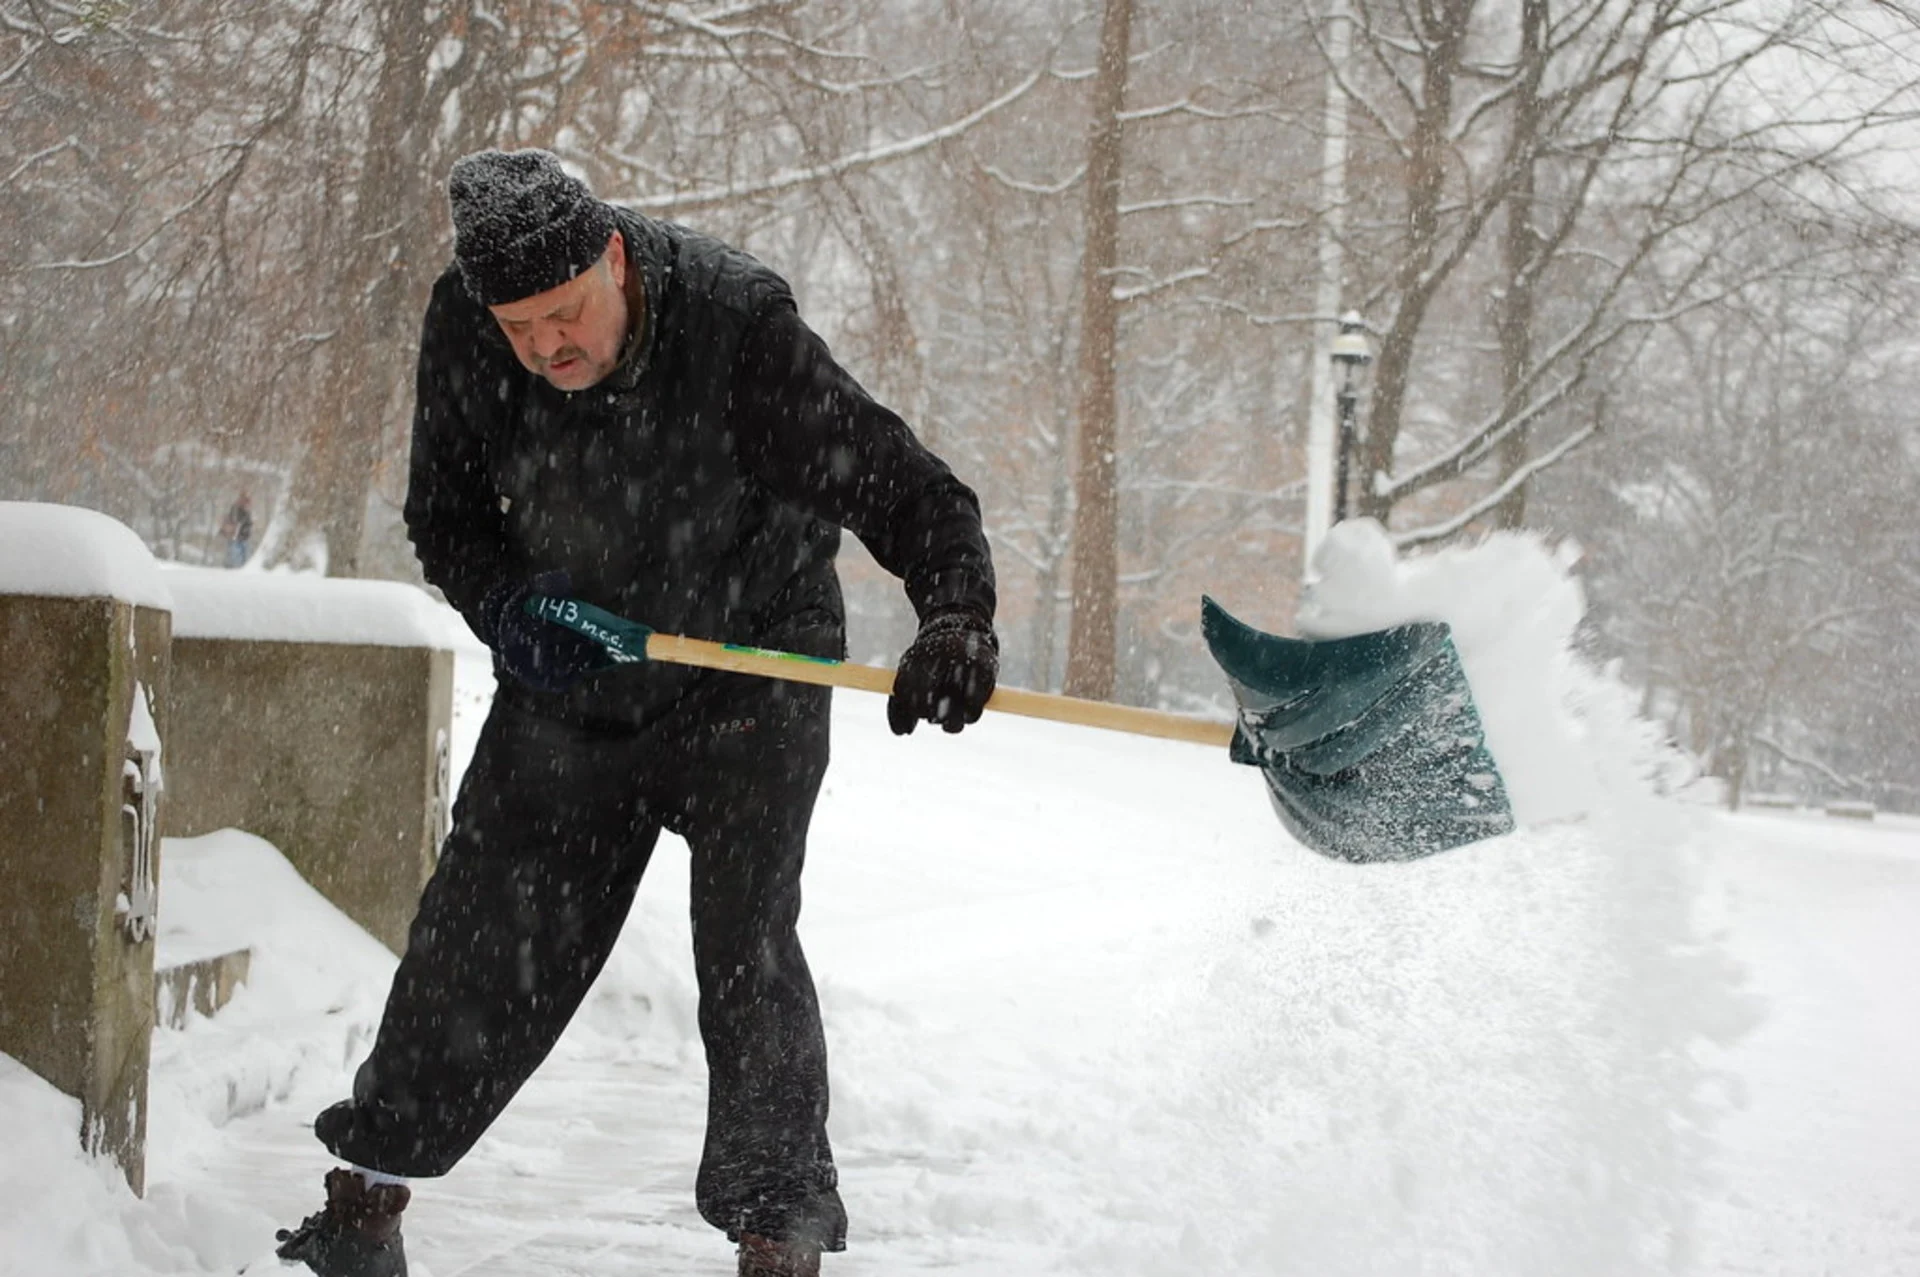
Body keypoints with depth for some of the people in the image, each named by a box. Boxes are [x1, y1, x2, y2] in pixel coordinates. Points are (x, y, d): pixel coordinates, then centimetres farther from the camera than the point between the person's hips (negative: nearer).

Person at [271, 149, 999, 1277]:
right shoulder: (464, 333, -17)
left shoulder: (741, 323, -30)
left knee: (746, 948, -15)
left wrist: (956, 620, -46)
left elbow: (909, 489, -29)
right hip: (569, 683, 4)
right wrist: (503, 604, -19)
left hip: (750, 677, -4)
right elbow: (444, 512, 0)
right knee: (480, 937, 9)